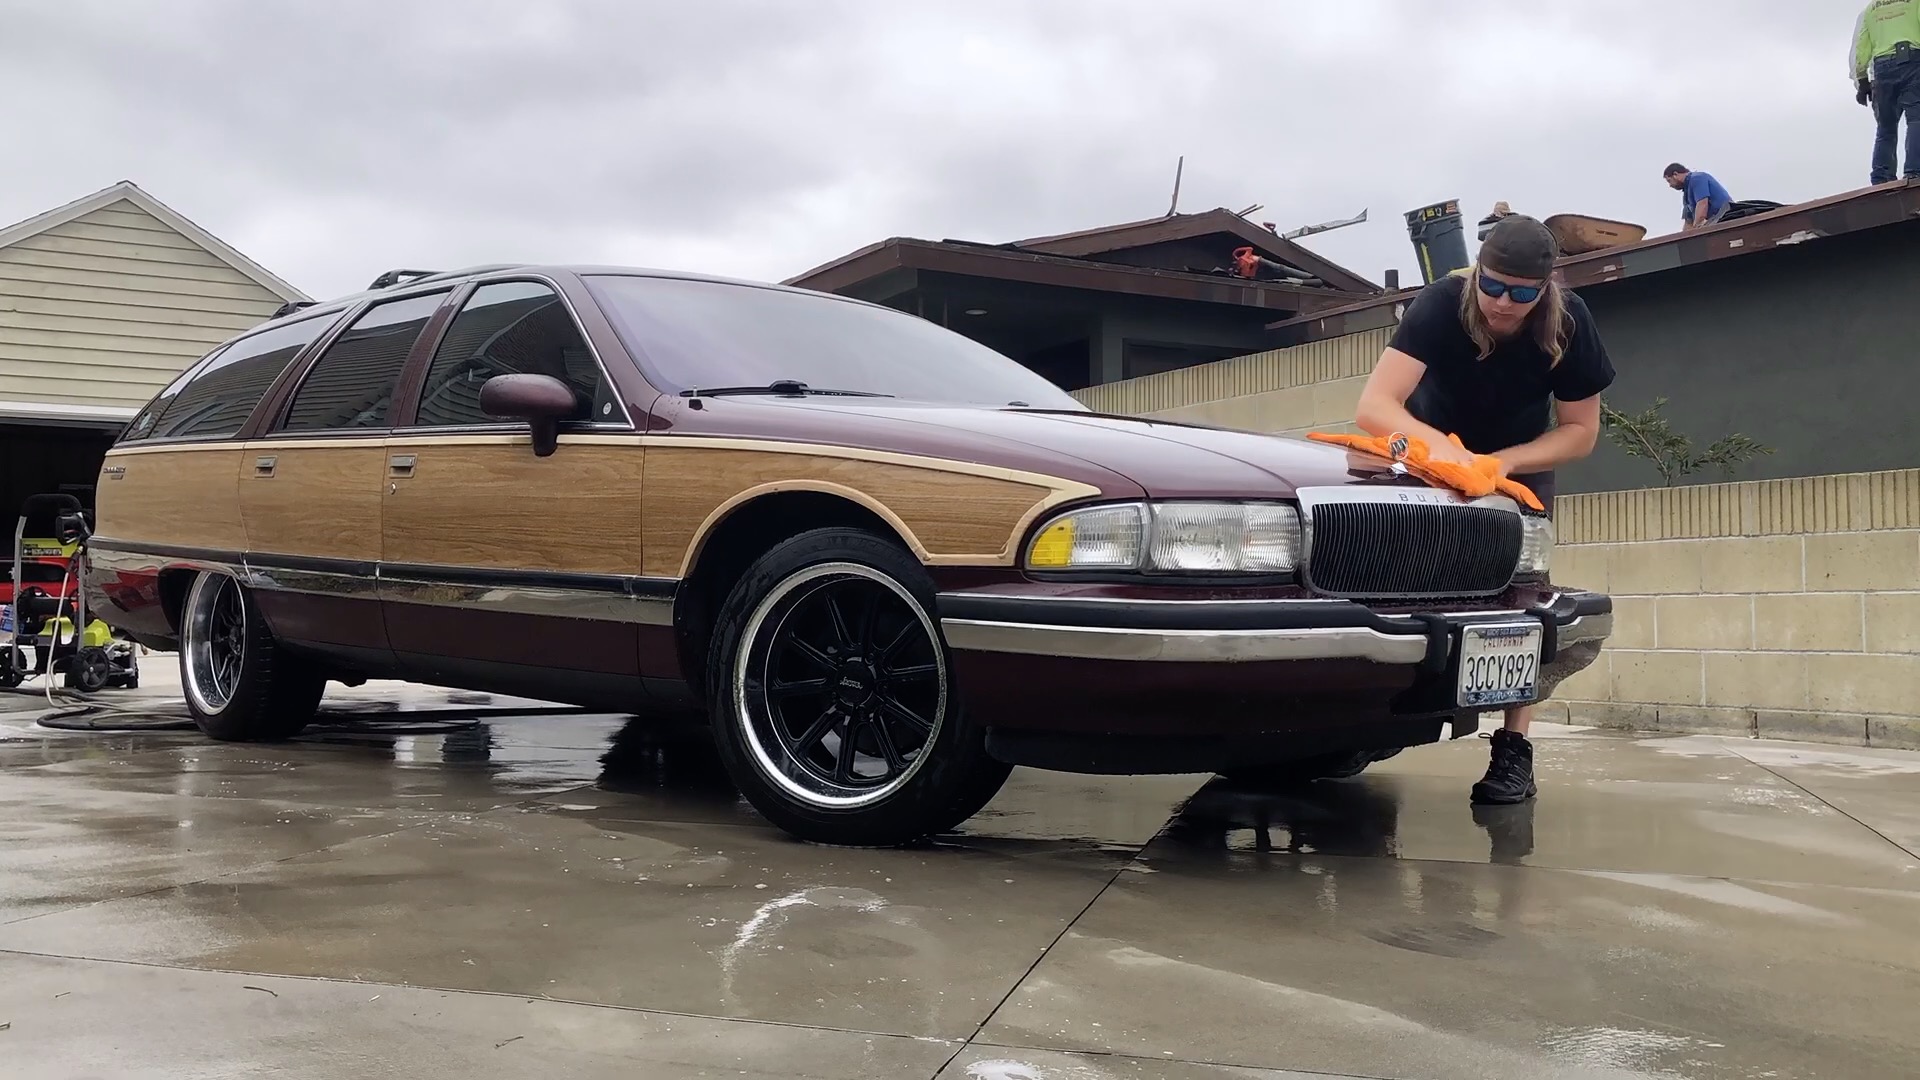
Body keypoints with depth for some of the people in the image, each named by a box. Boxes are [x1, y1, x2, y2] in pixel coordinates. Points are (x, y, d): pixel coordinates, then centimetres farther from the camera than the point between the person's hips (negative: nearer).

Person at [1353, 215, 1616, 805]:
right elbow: (1374, 407, -42)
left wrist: (1502, 463, -33)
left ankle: (1514, 750, -11)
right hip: (1435, 455, 0)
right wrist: (1440, 447, -60)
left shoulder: (1569, 321, -26)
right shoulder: (1441, 303, -33)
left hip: (1522, 462, 1)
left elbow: (1580, 432, -17)